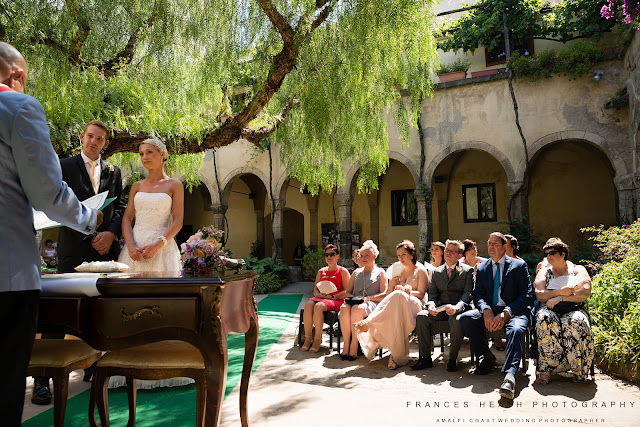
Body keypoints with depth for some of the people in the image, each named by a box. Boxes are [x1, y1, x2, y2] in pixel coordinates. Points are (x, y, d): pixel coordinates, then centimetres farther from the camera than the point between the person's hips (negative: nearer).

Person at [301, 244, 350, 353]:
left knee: (318, 306, -36)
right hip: (321, 298, 5)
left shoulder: (343, 271, 6)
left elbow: (346, 291, -2)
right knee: (308, 305, -30)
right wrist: (318, 294, -1)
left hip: (336, 300, -4)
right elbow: (315, 288, 23)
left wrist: (332, 297, -13)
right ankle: (307, 338, -22)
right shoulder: (321, 271, 22)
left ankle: (318, 339, -24)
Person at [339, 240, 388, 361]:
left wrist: (367, 298, -11)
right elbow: (348, 291, 24)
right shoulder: (356, 272, 28)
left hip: (372, 303, -4)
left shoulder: (380, 272, 15)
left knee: (357, 309, -38)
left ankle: (354, 346, -33)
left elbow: (384, 294, 3)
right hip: (355, 301, 4)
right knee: (344, 308, -33)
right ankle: (346, 345, -31)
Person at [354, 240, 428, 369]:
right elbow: (388, 295, 24)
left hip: (414, 305, -3)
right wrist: (391, 284, 4)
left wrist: (406, 290, -14)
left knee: (398, 296, -39)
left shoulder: (420, 271, 16)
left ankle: (369, 322, -44)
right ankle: (397, 356, -45)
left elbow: (421, 294, 3)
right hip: (397, 303, 3)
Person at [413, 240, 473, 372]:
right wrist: (431, 305, -13)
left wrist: (457, 307, -25)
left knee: (456, 320, -37)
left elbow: (468, 294, -6)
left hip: (459, 309, -4)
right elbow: (433, 293, 11)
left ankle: (453, 359, -17)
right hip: (441, 309, 4)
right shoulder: (437, 272, 17)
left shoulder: (468, 271, 5)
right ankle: (425, 358, -17)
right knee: (421, 316, -23)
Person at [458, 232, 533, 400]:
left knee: (516, 329, -37)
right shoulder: (482, 268, 16)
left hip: (514, 311, -3)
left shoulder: (519, 266, 6)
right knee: (464, 318, -22)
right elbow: (478, 294, 9)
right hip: (489, 311, 4)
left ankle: (509, 376, -46)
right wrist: (486, 310, -15)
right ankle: (487, 358, -6)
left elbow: (527, 296, -2)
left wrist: (506, 313, -17)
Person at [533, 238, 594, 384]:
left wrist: (560, 298, -10)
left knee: (577, 322, -37)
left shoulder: (578, 269, 17)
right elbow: (539, 294, 7)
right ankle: (546, 369, -33)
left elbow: (585, 293, 0)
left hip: (574, 309, 0)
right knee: (545, 320, -37)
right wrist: (561, 292, -7)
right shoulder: (544, 272, 22)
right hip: (549, 309, 1)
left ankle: (578, 371, -24)